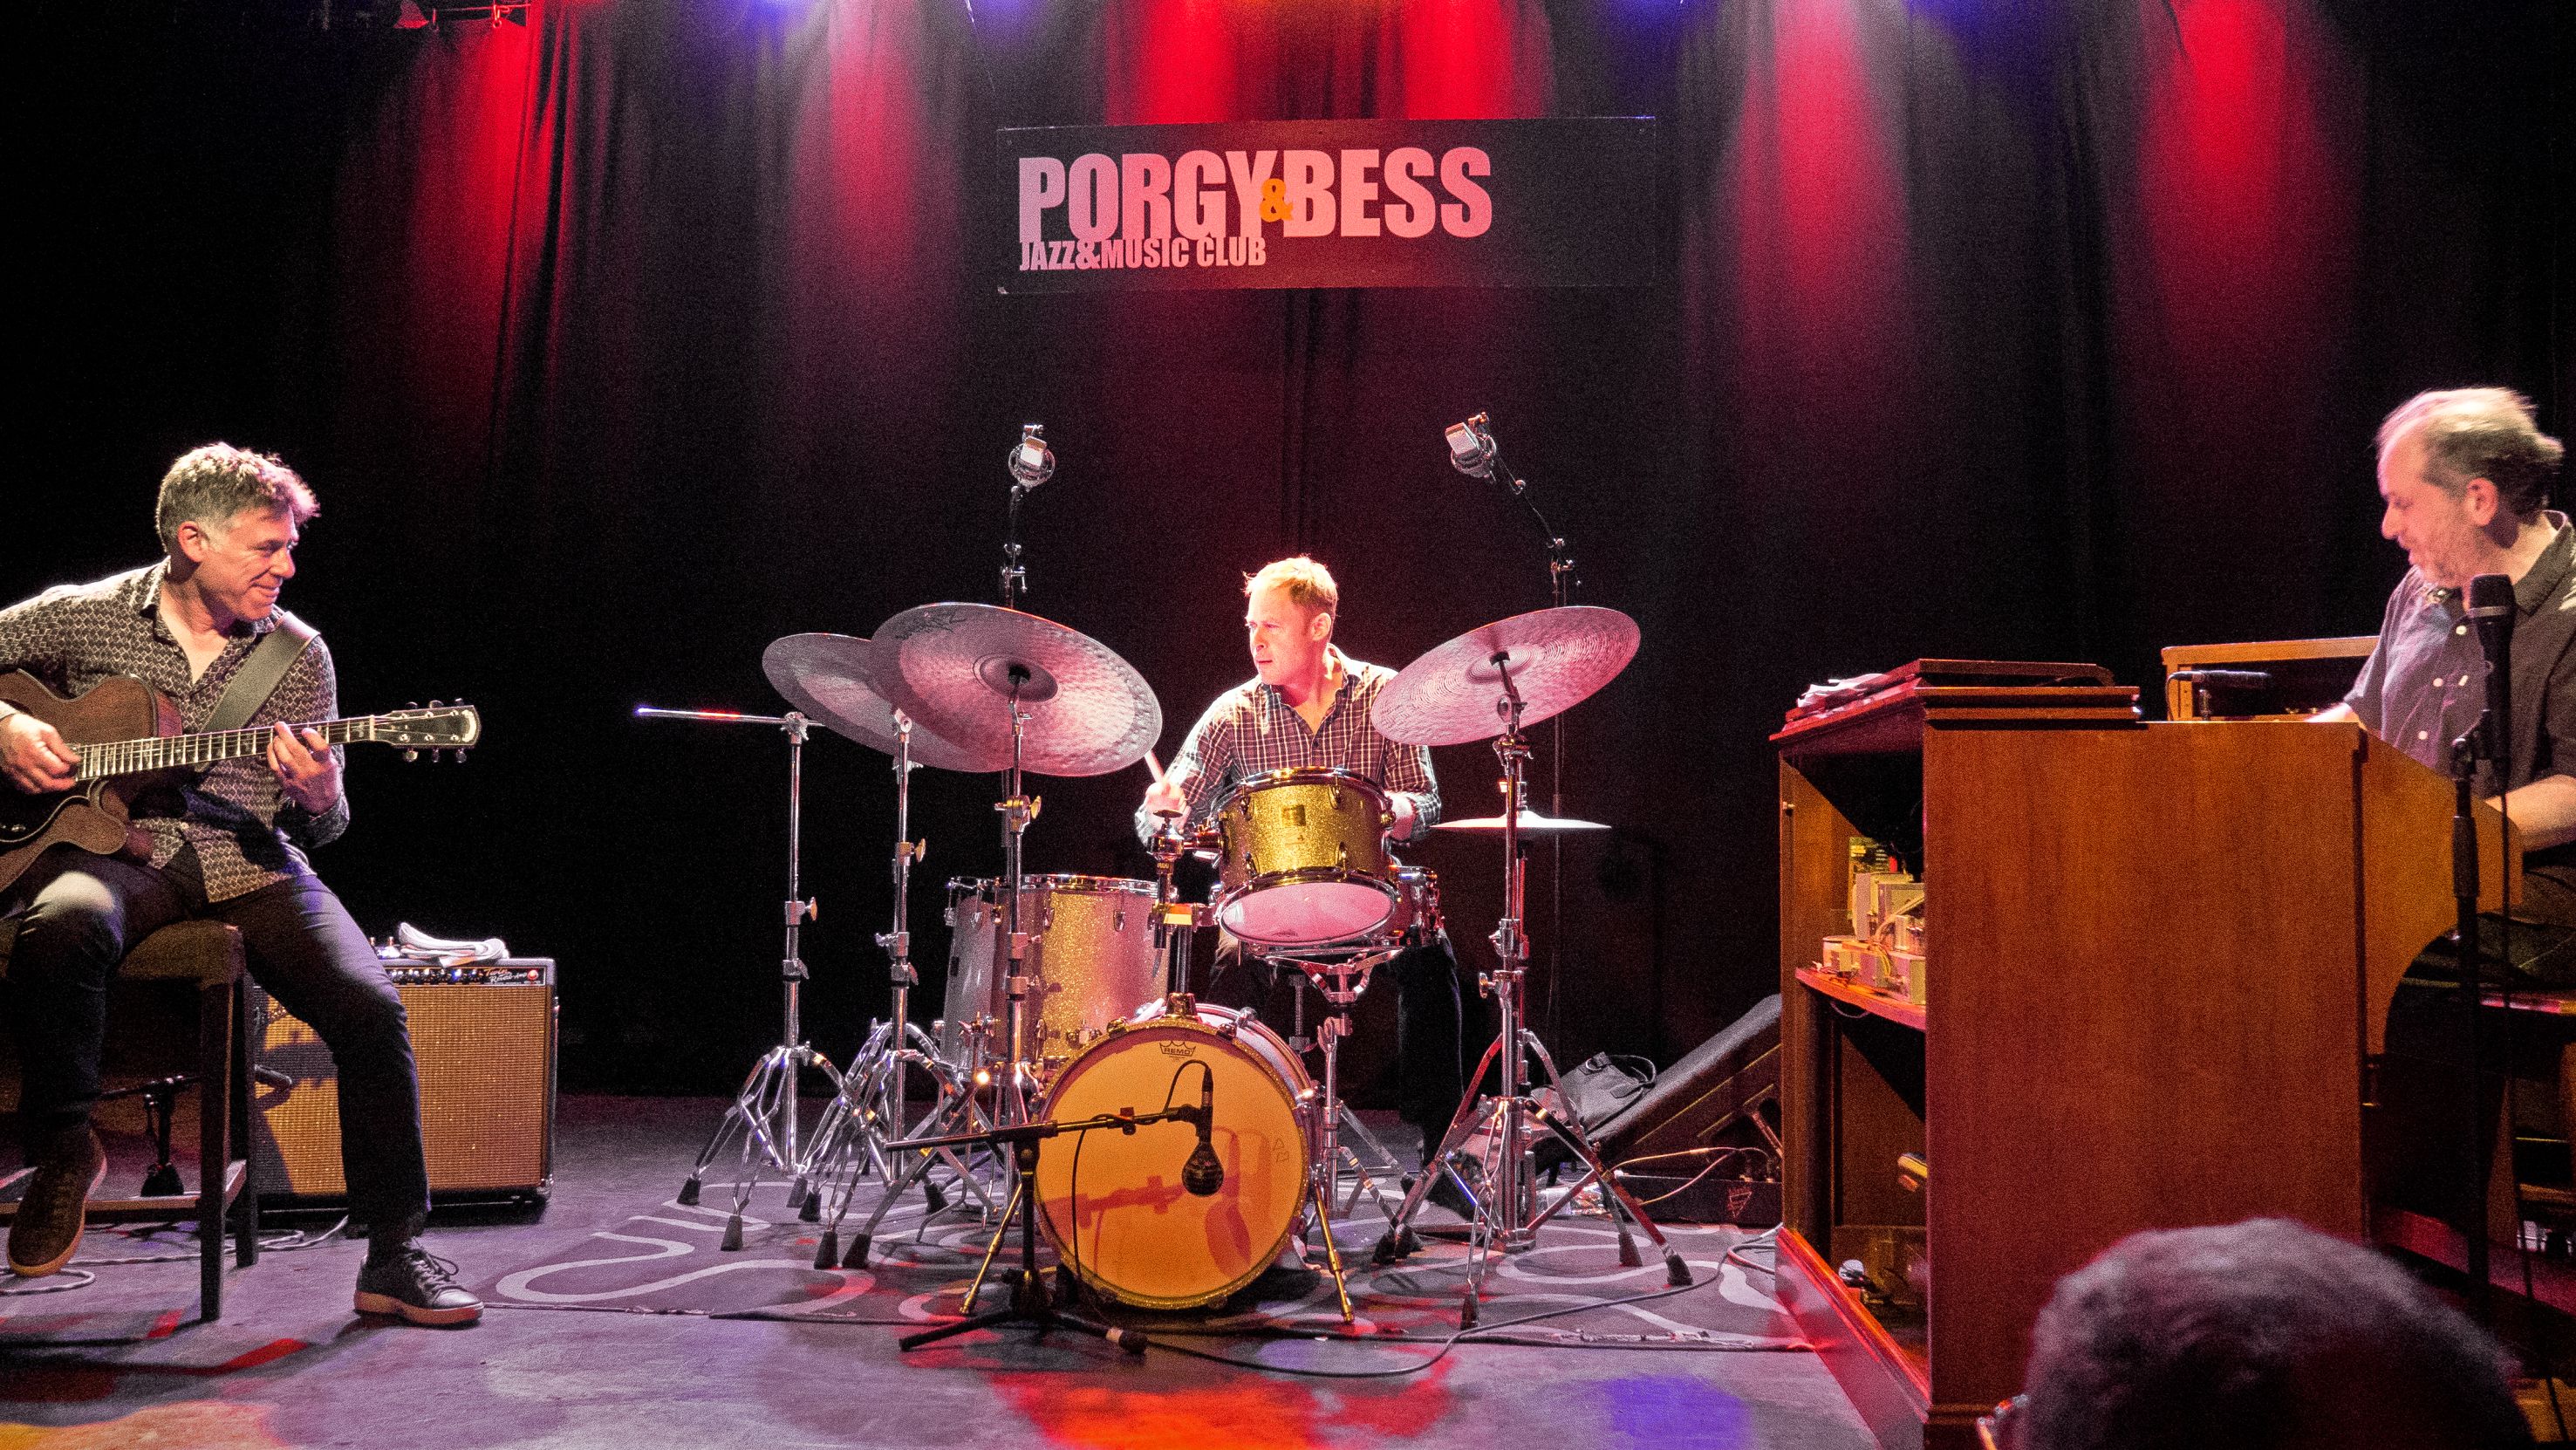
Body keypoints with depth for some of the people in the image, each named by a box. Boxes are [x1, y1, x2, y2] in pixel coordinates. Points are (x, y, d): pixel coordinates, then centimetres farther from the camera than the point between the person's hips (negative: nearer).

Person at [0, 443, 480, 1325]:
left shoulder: (298, 655, 7)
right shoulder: (84, 617, 4)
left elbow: (322, 827, 8)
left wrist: (318, 799, -16)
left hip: (249, 865, 1)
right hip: (116, 850, -1)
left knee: (369, 1007, -23)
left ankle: (394, 1255, -11)